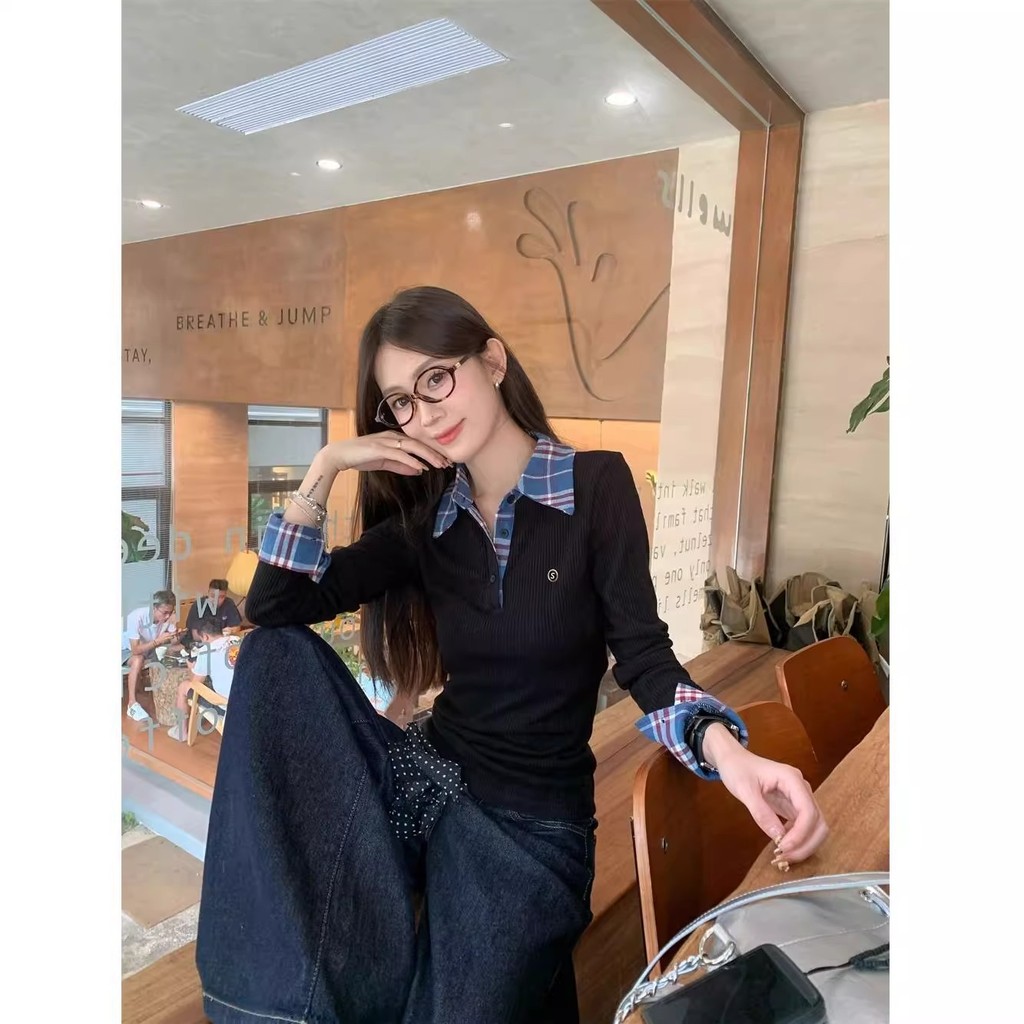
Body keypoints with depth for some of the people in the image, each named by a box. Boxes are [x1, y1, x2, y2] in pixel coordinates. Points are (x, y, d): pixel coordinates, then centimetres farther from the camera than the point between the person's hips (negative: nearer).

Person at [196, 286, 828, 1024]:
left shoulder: (597, 484, -9)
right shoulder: (424, 520, 2)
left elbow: (645, 657, -13)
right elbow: (272, 608, -2)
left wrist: (727, 749, -33)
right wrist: (324, 471, -11)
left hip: (532, 820, -4)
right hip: (428, 776, 4)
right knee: (277, 653, -17)